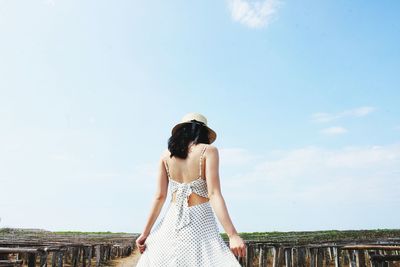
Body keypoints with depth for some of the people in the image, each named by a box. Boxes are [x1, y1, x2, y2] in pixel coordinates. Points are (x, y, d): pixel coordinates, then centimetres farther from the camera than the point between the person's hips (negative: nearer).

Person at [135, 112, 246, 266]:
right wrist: (233, 235, -16)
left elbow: (160, 197, 4)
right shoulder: (208, 150, -4)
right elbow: (214, 194, -14)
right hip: (200, 222, -4)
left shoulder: (166, 155, 6)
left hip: (172, 220, 4)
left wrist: (145, 233, 10)